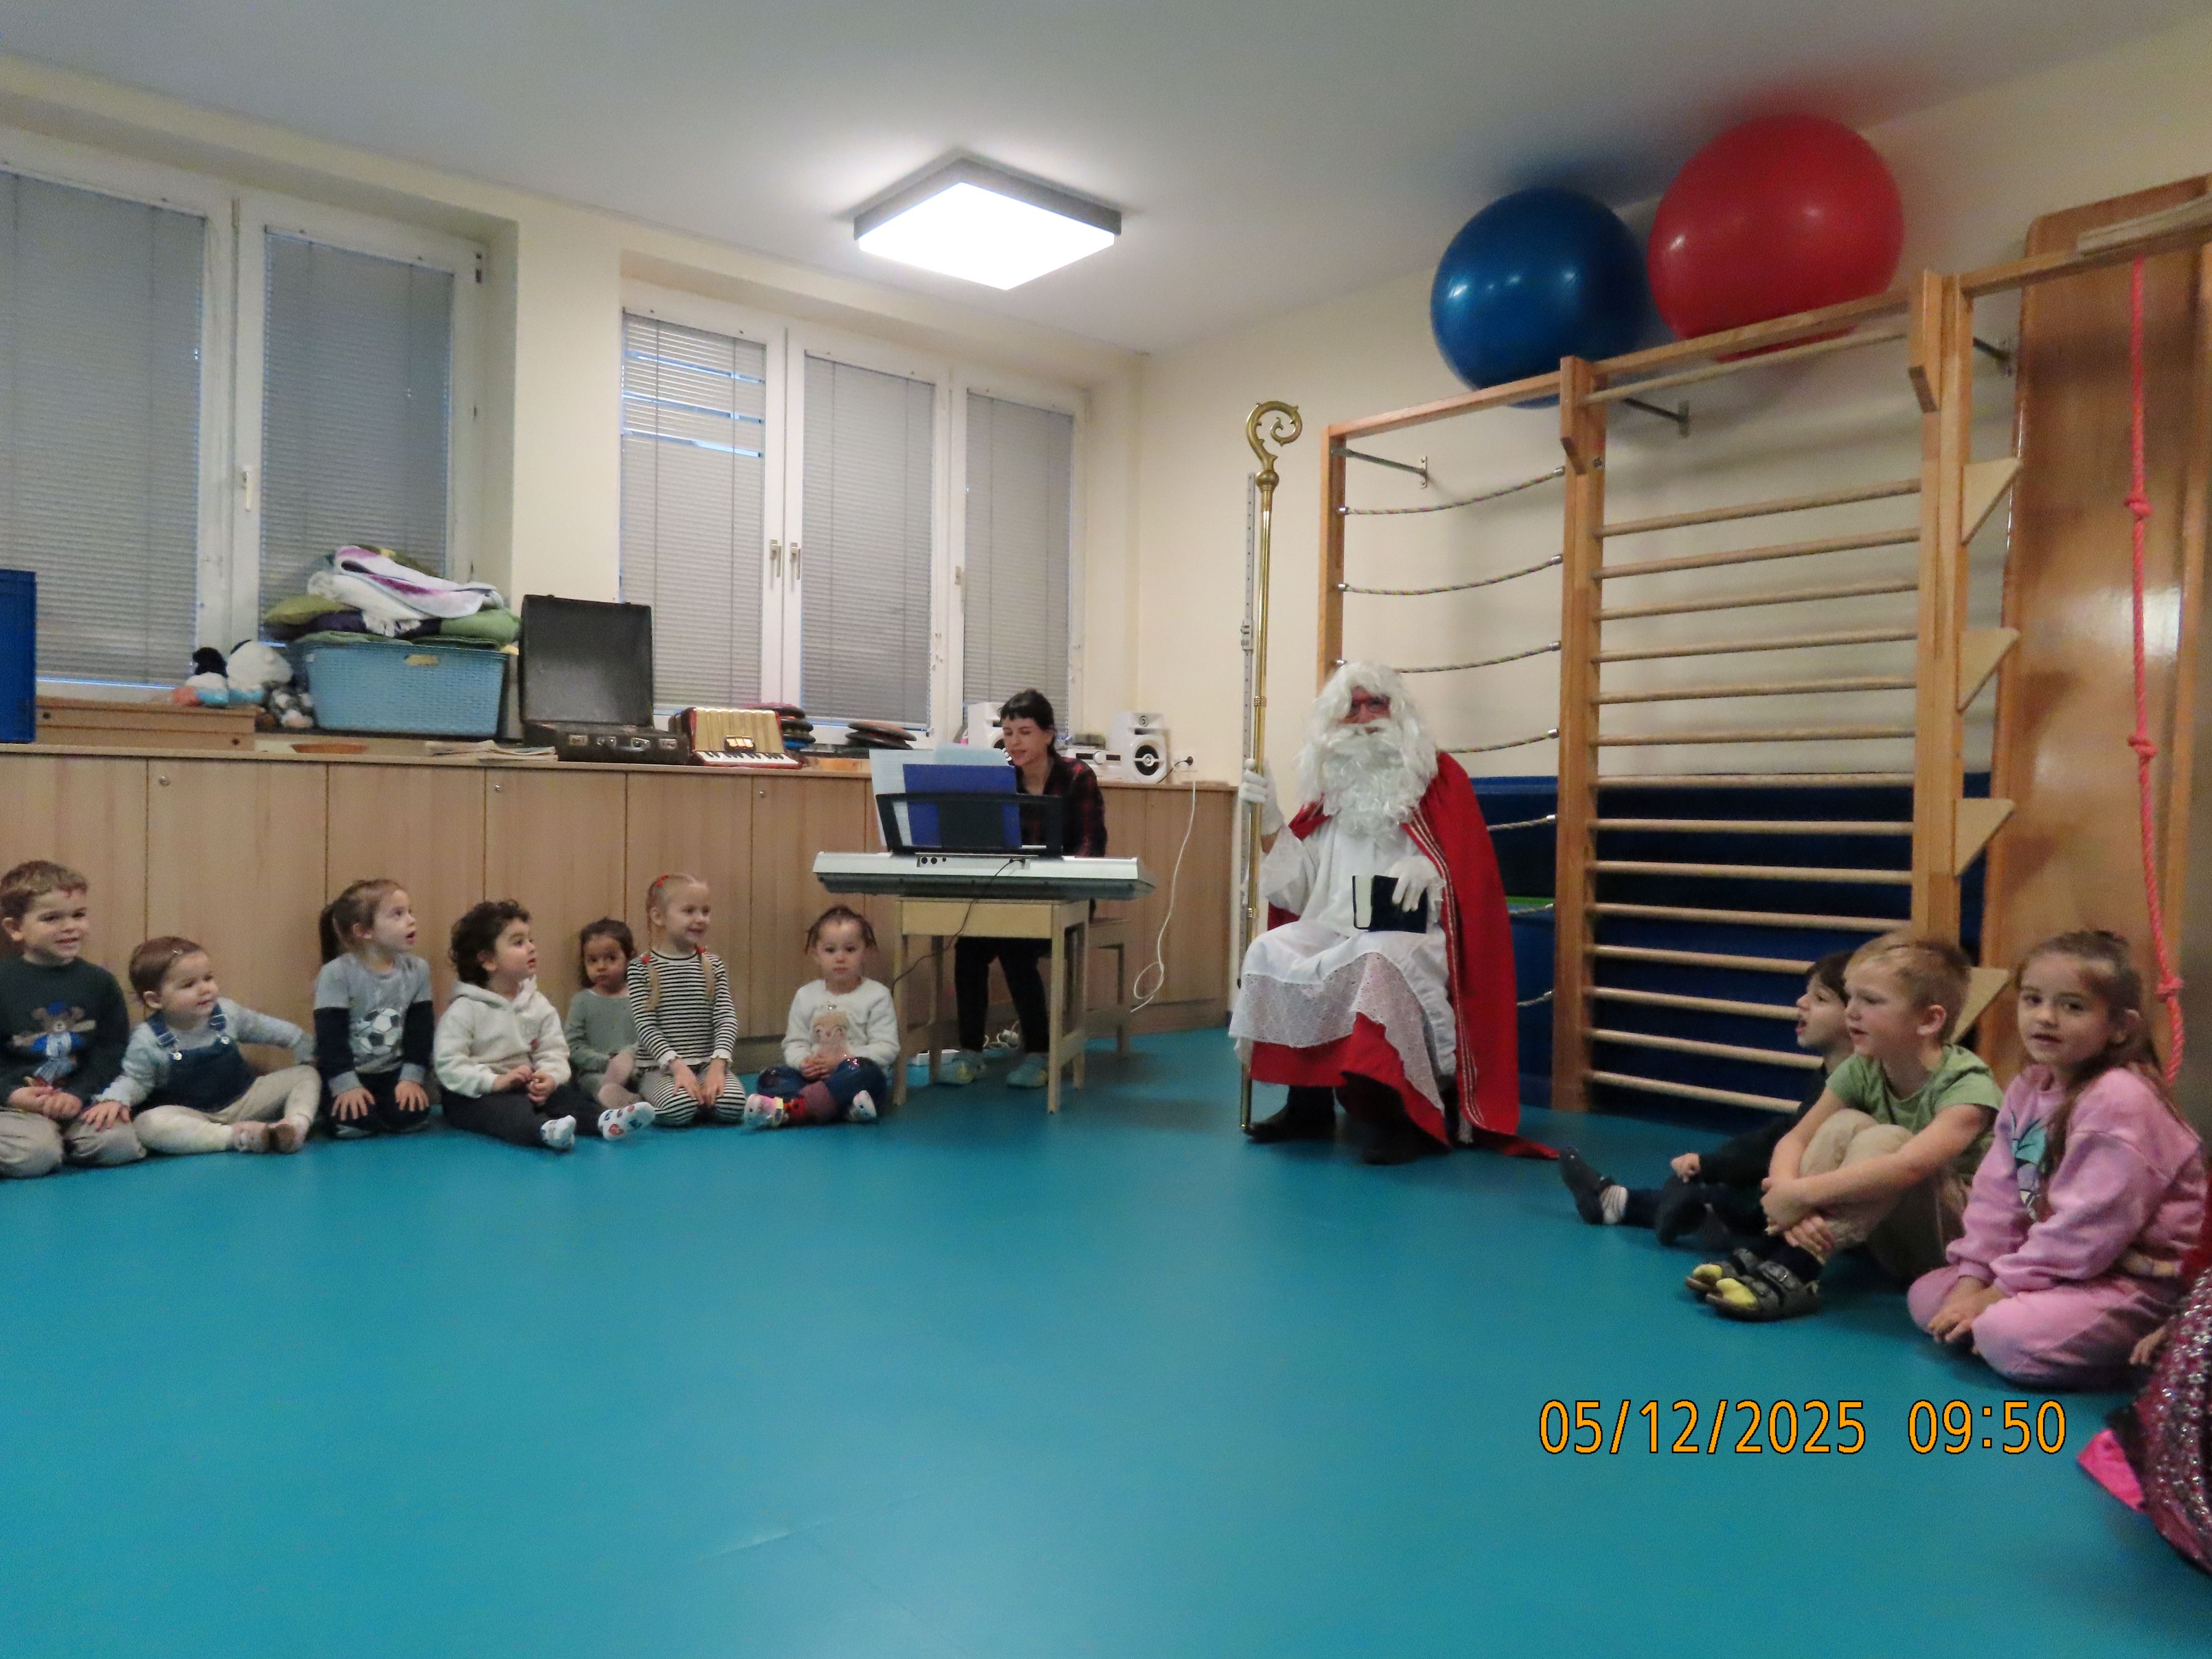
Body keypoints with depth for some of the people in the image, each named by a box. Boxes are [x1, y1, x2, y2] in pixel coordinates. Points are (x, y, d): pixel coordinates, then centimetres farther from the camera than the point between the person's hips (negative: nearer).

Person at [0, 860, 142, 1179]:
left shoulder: (99, 982, 5)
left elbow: (112, 1050, 3)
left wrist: (78, 1093, -11)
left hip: (83, 1097, 3)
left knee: (119, 1145, -22)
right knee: (34, 1156, -30)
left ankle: (63, 1139, 7)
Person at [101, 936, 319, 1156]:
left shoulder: (227, 1012, -6)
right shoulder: (148, 1040, -12)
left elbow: (272, 1029, 6)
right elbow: (134, 1079, -1)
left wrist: (308, 1048, 6)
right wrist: (115, 1100, -23)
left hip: (244, 1101, 3)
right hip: (193, 1117, -3)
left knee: (306, 1074, -8)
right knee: (147, 1124, -36)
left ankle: (298, 1122, -36)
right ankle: (239, 1137, -41)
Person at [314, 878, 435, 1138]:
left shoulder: (417, 970, -1)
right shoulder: (336, 974, -14)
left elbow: (420, 1031, 0)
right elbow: (331, 1036, -15)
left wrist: (411, 1078, -10)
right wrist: (346, 1085, -23)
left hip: (393, 1072, 3)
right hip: (349, 1073, -3)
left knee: (411, 1115, -23)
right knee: (351, 1122, -26)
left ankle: (376, 1109, 12)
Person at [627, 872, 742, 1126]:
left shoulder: (713, 965, 8)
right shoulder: (641, 969, -1)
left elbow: (726, 1018, 0)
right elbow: (646, 1026, -8)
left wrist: (718, 1063, -17)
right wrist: (676, 1064, -21)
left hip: (707, 1065, 3)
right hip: (659, 1068, -2)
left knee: (731, 1105, -27)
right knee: (678, 1108, -32)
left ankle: (701, 1099, 5)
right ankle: (649, 1104, 1)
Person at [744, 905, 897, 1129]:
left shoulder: (876, 996, 0)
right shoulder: (806, 996, 11)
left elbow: (887, 1047, -7)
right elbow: (794, 1043, 9)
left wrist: (842, 1060, -17)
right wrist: (803, 1062, -15)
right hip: (813, 1077, 4)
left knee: (861, 1069, -36)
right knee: (770, 1077, -19)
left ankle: (789, 1109, -44)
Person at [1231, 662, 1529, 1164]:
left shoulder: (1440, 778, 4)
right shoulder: (1332, 790, 14)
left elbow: (1472, 870, -4)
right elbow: (1299, 888, 8)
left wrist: (1427, 868, -25)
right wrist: (1269, 817, -3)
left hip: (1416, 934, -4)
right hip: (1337, 928, 5)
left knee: (1378, 962, -36)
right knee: (1270, 953, -21)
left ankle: (1412, 1117, -23)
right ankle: (1308, 1106, -10)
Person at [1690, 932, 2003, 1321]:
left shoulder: (1968, 1084, -22)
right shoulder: (1862, 1071, -4)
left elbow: (1909, 1166, -39)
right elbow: (1794, 1140, -10)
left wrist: (1800, 1194, -39)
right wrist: (1788, 1199, -32)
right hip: (1893, 1243, 5)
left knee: (1885, 1139, -31)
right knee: (1846, 1125, -20)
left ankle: (1796, 1271, -38)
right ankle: (1766, 1253, -27)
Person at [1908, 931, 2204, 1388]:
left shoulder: (2119, 1100, -22)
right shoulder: (2027, 1090, 5)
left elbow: (2090, 1221, -25)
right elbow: (1997, 1195, 3)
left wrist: (2003, 1290, -20)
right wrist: (1972, 1280, -8)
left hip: (2135, 1280, -8)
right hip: (2059, 1262, 9)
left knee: (2009, 1336, -30)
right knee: (1926, 1295, 4)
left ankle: (2139, 1354, -5)